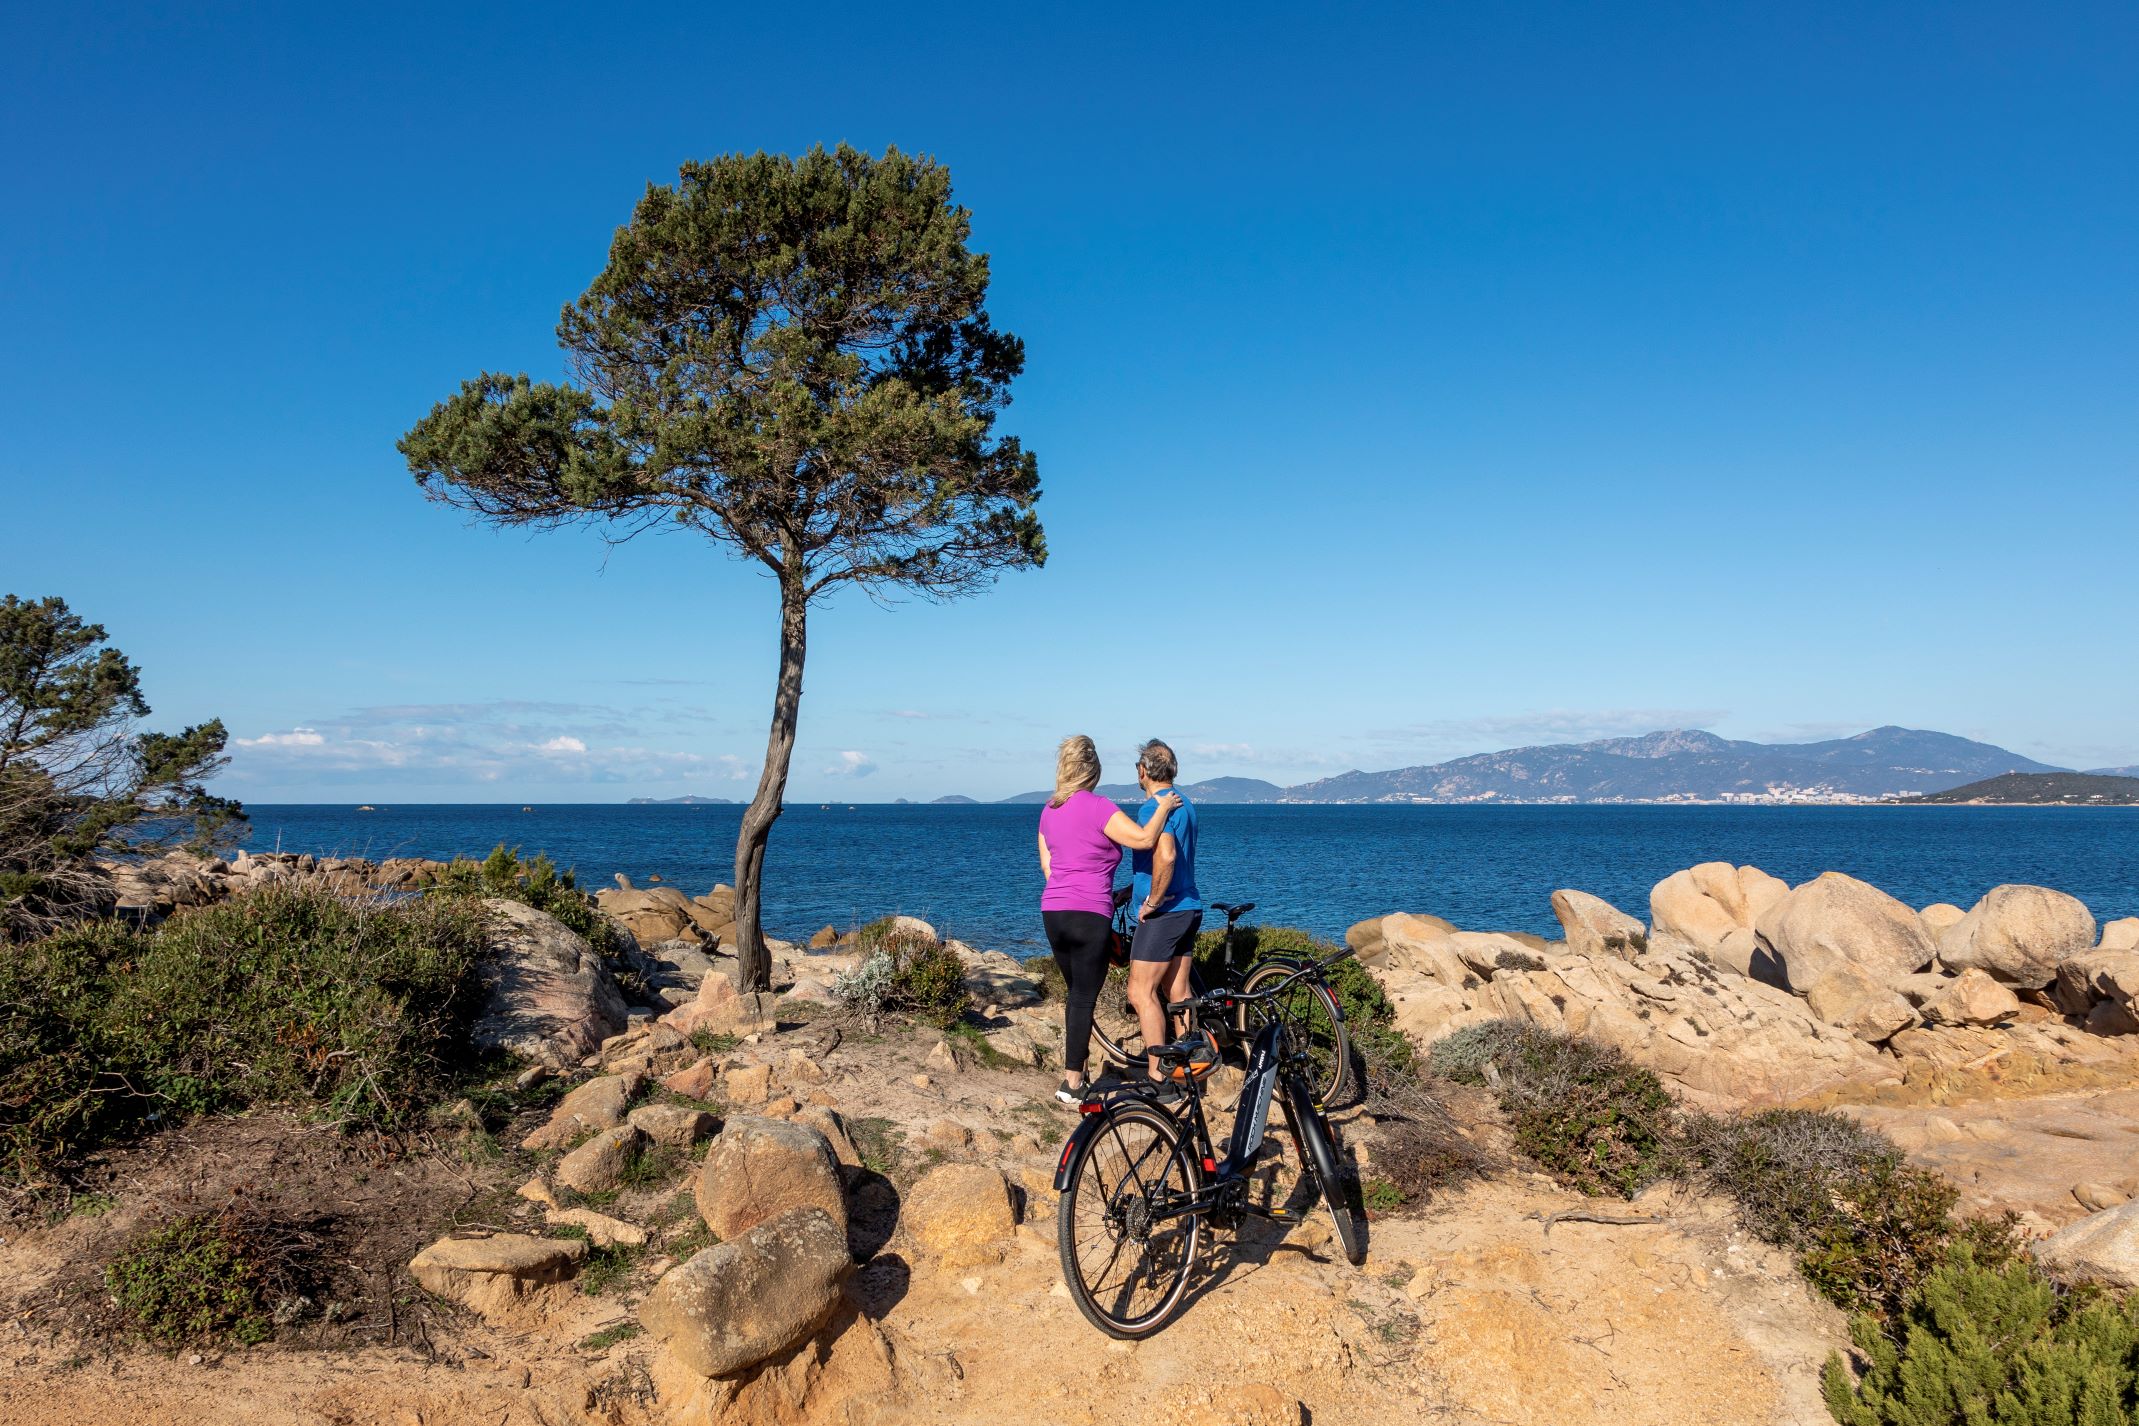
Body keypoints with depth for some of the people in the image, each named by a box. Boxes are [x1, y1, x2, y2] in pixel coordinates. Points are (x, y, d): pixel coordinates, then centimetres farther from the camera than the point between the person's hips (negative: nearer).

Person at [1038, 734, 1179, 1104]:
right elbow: (1144, 839, -20)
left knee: (1075, 993, 20)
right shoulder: (1097, 807, -12)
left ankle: (1072, 1069, 24)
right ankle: (1072, 1083, 2)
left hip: (1052, 913, 7)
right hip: (1089, 915, -7)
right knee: (1084, 998, 0)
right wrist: (1163, 807, -3)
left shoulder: (1049, 810, 11)